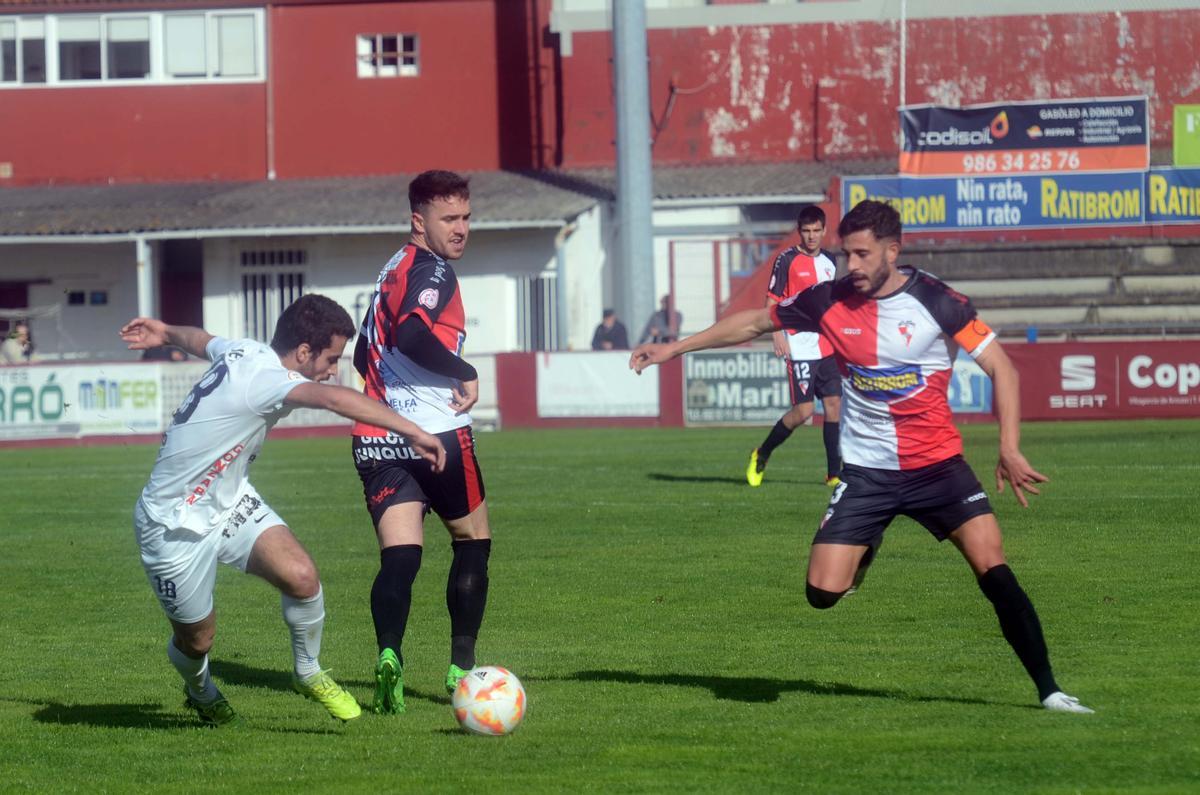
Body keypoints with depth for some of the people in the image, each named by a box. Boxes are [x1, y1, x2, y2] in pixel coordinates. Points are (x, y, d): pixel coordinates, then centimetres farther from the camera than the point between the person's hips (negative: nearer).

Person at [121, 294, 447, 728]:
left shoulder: (245, 352, -3)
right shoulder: (260, 377, -30)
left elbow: (201, 339, 21)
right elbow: (333, 398, -47)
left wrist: (165, 332, 42)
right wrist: (412, 431, -51)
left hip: (229, 502, 8)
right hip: (175, 525, -8)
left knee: (300, 575, -16)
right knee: (196, 638, 8)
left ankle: (308, 674, 7)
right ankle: (200, 692, 43)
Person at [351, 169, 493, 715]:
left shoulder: (393, 269, 18)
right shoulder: (432, 270, -10)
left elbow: (364, 353, 26)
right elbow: (412, 334, -27)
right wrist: (466, 375, -16)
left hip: (376, 439, 6)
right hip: (438, 433, -6)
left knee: (399, 556, -4)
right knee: (473, 545, 13)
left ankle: (389, 655, -27)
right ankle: (462, 667, 14)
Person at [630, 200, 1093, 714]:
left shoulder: (936, 302, -12)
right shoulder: (828, 302, -4)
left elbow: (1000, 367, -8)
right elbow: (754, 322, 11)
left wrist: (1010, 449, -18)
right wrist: (675, 348, 12)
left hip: (937, 464, -2)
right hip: (864, 472, 2)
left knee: (994, 570, -16)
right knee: (822, 592, -10)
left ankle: (1048, 690, -6)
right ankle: (865, 553, 26)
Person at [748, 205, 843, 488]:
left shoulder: (829, 261, 12)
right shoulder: (787, 260, -6)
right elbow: (772, 300, -6)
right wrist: (778, 335, -17)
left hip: (827, 346, 6)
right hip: (800, 347, -6)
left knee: (834, 405, 1)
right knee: (803, 410, -9)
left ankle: (834, 473, 6)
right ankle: (761, 455, 12)